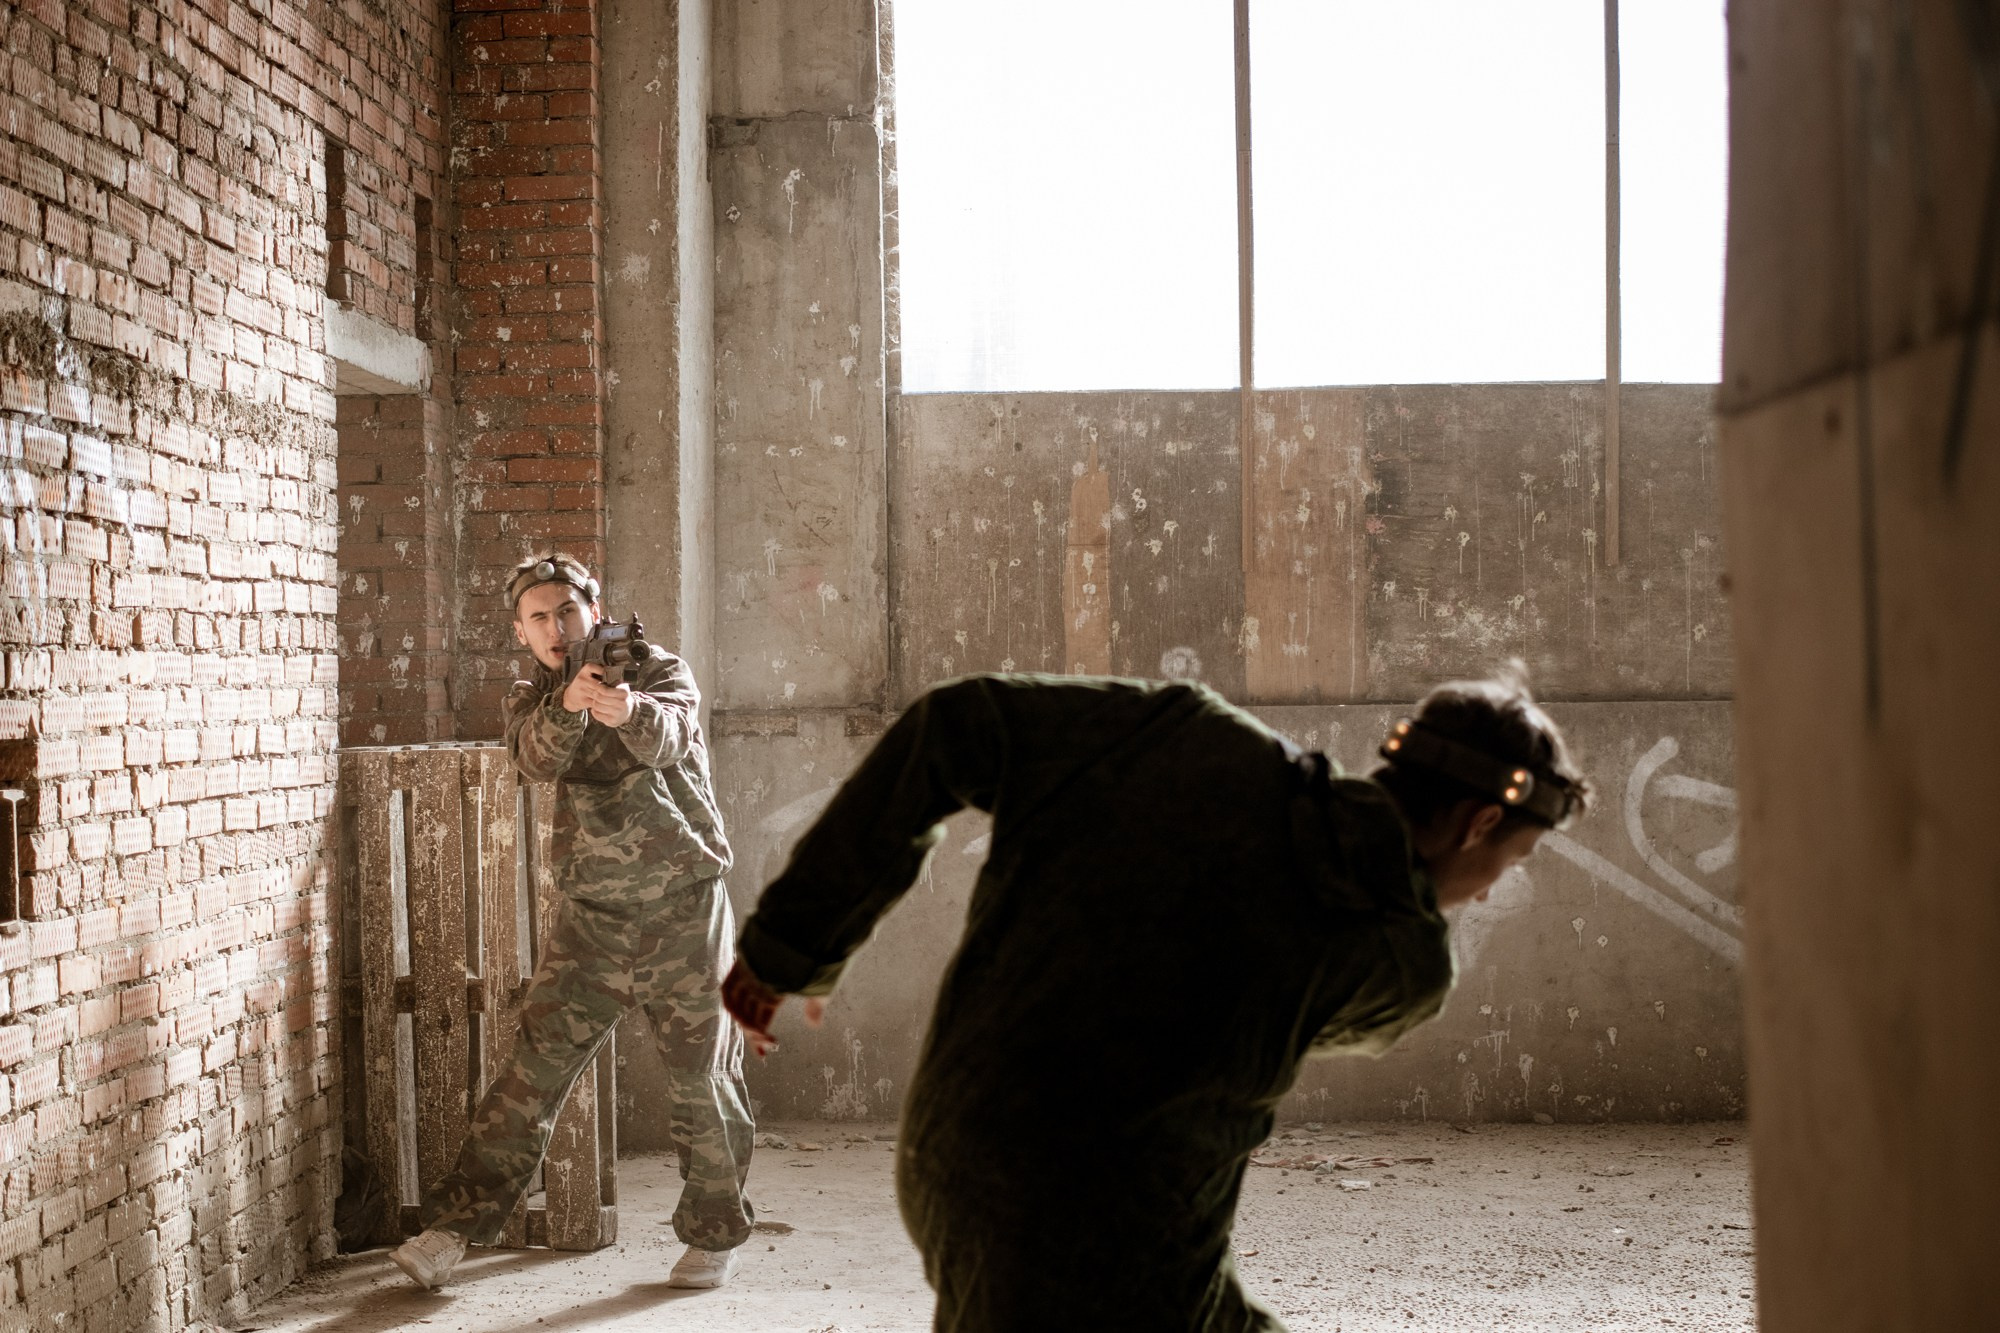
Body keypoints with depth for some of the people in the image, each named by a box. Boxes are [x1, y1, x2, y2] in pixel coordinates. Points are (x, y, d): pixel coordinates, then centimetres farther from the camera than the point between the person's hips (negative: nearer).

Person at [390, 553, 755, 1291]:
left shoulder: (659, 671, -4)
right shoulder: (532, 701, 5)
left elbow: (670, 733, -27)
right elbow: (537, 757, -19)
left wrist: (627, 710, -51)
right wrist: (570, 702, -41)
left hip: (685, 908, -2)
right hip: (592, 917, 2)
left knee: (704, 1078, 3)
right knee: (533, 1069, -1)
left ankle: (715, 1234, 19)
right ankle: (456, 1223, 4)